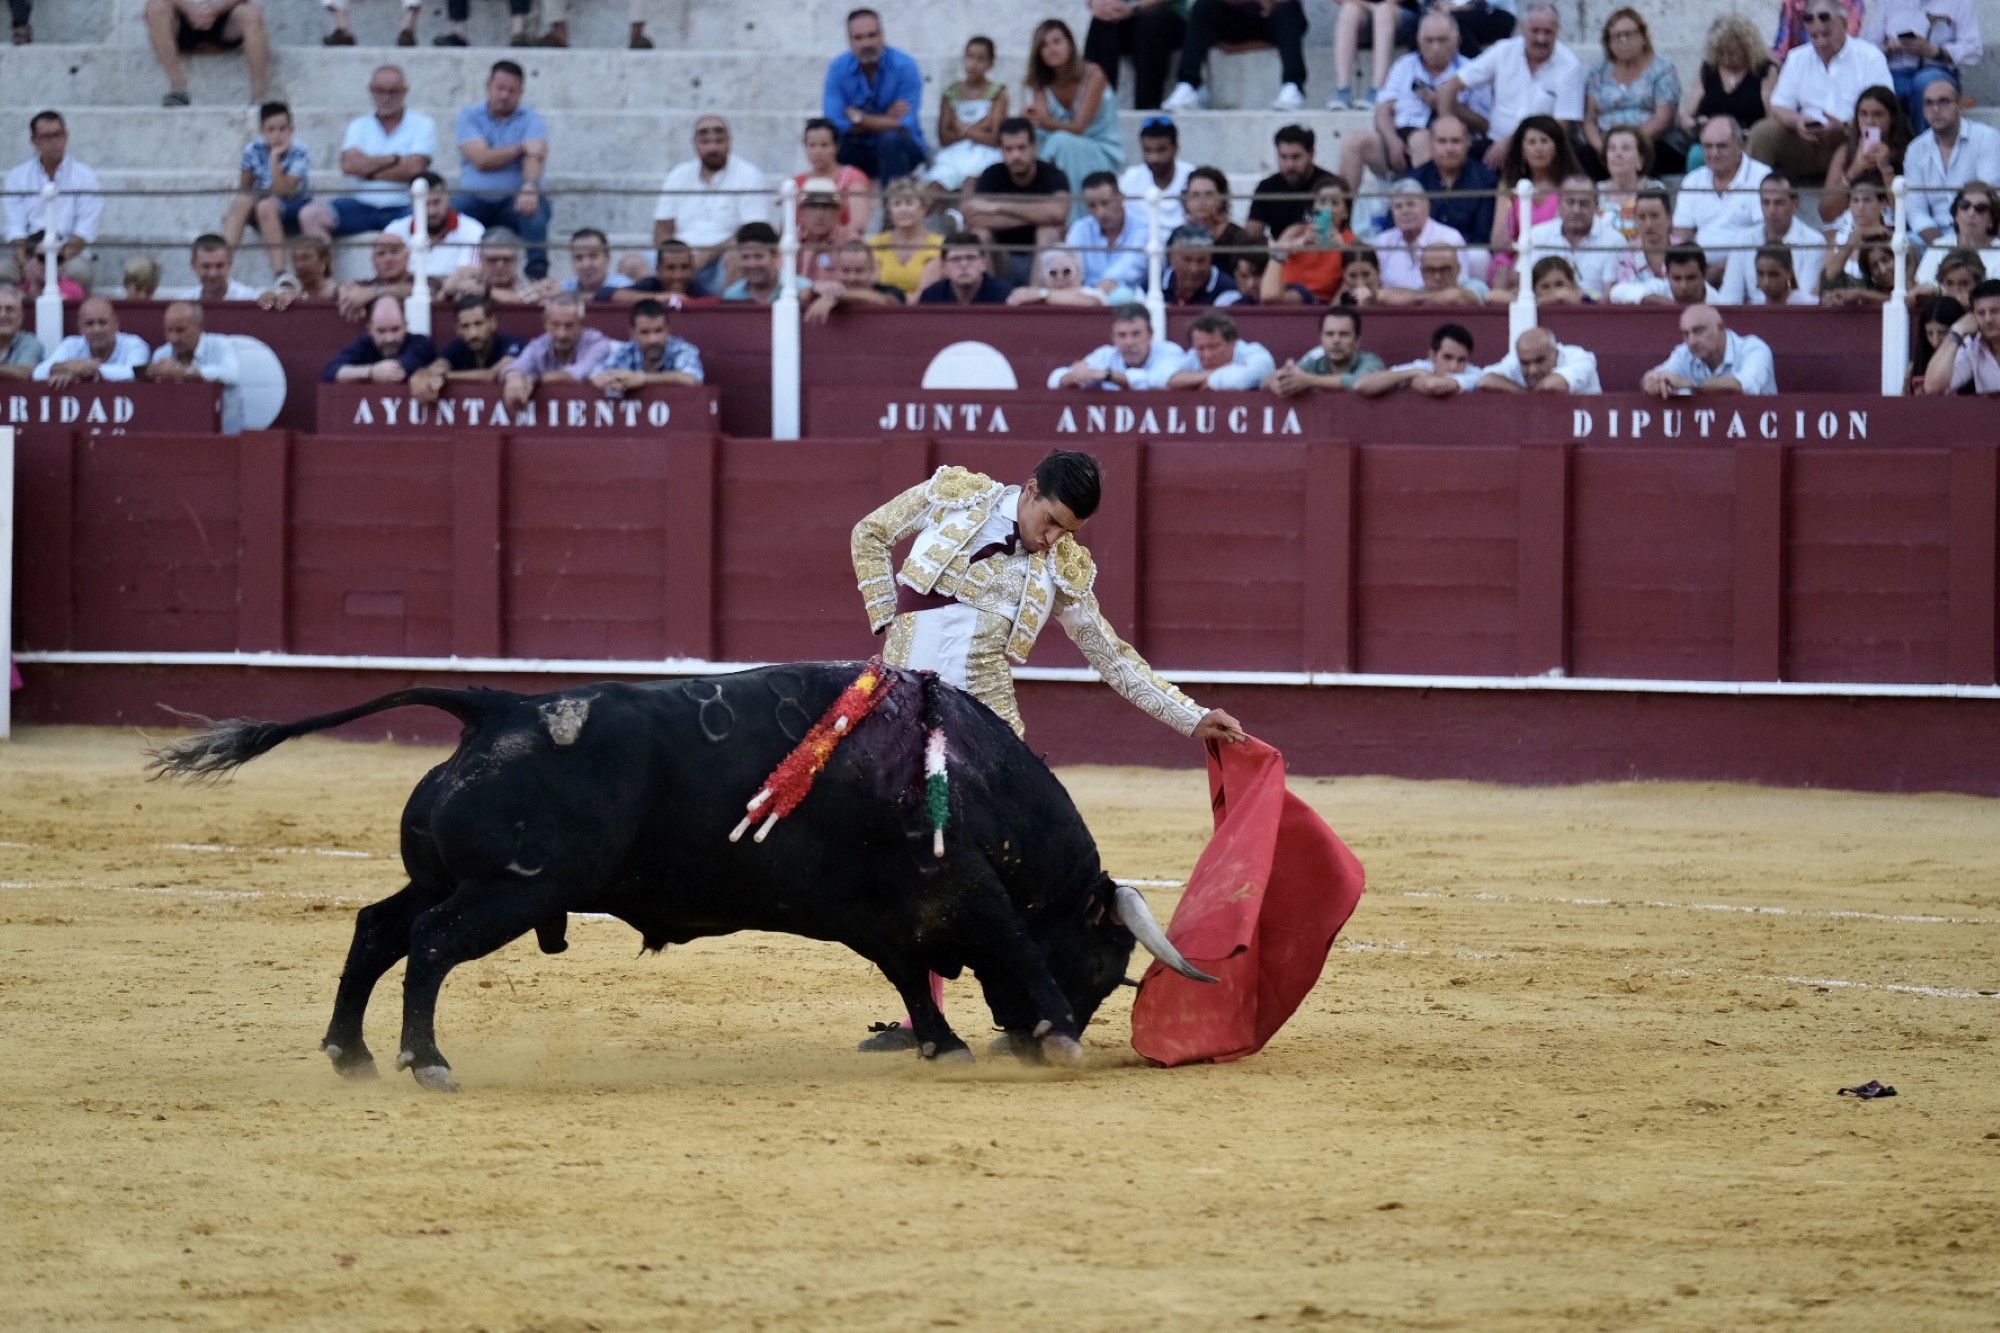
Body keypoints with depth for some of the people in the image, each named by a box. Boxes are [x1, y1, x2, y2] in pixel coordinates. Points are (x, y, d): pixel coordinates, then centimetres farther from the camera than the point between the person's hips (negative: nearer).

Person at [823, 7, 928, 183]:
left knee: (891, 139, -35)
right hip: (857, 152, 2)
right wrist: (885, 121, -17)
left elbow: (905, 124, -19)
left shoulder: (905, 66, -13)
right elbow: (834, 124, -15)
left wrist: (859, 118, -13)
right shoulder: (838, 68, -6)